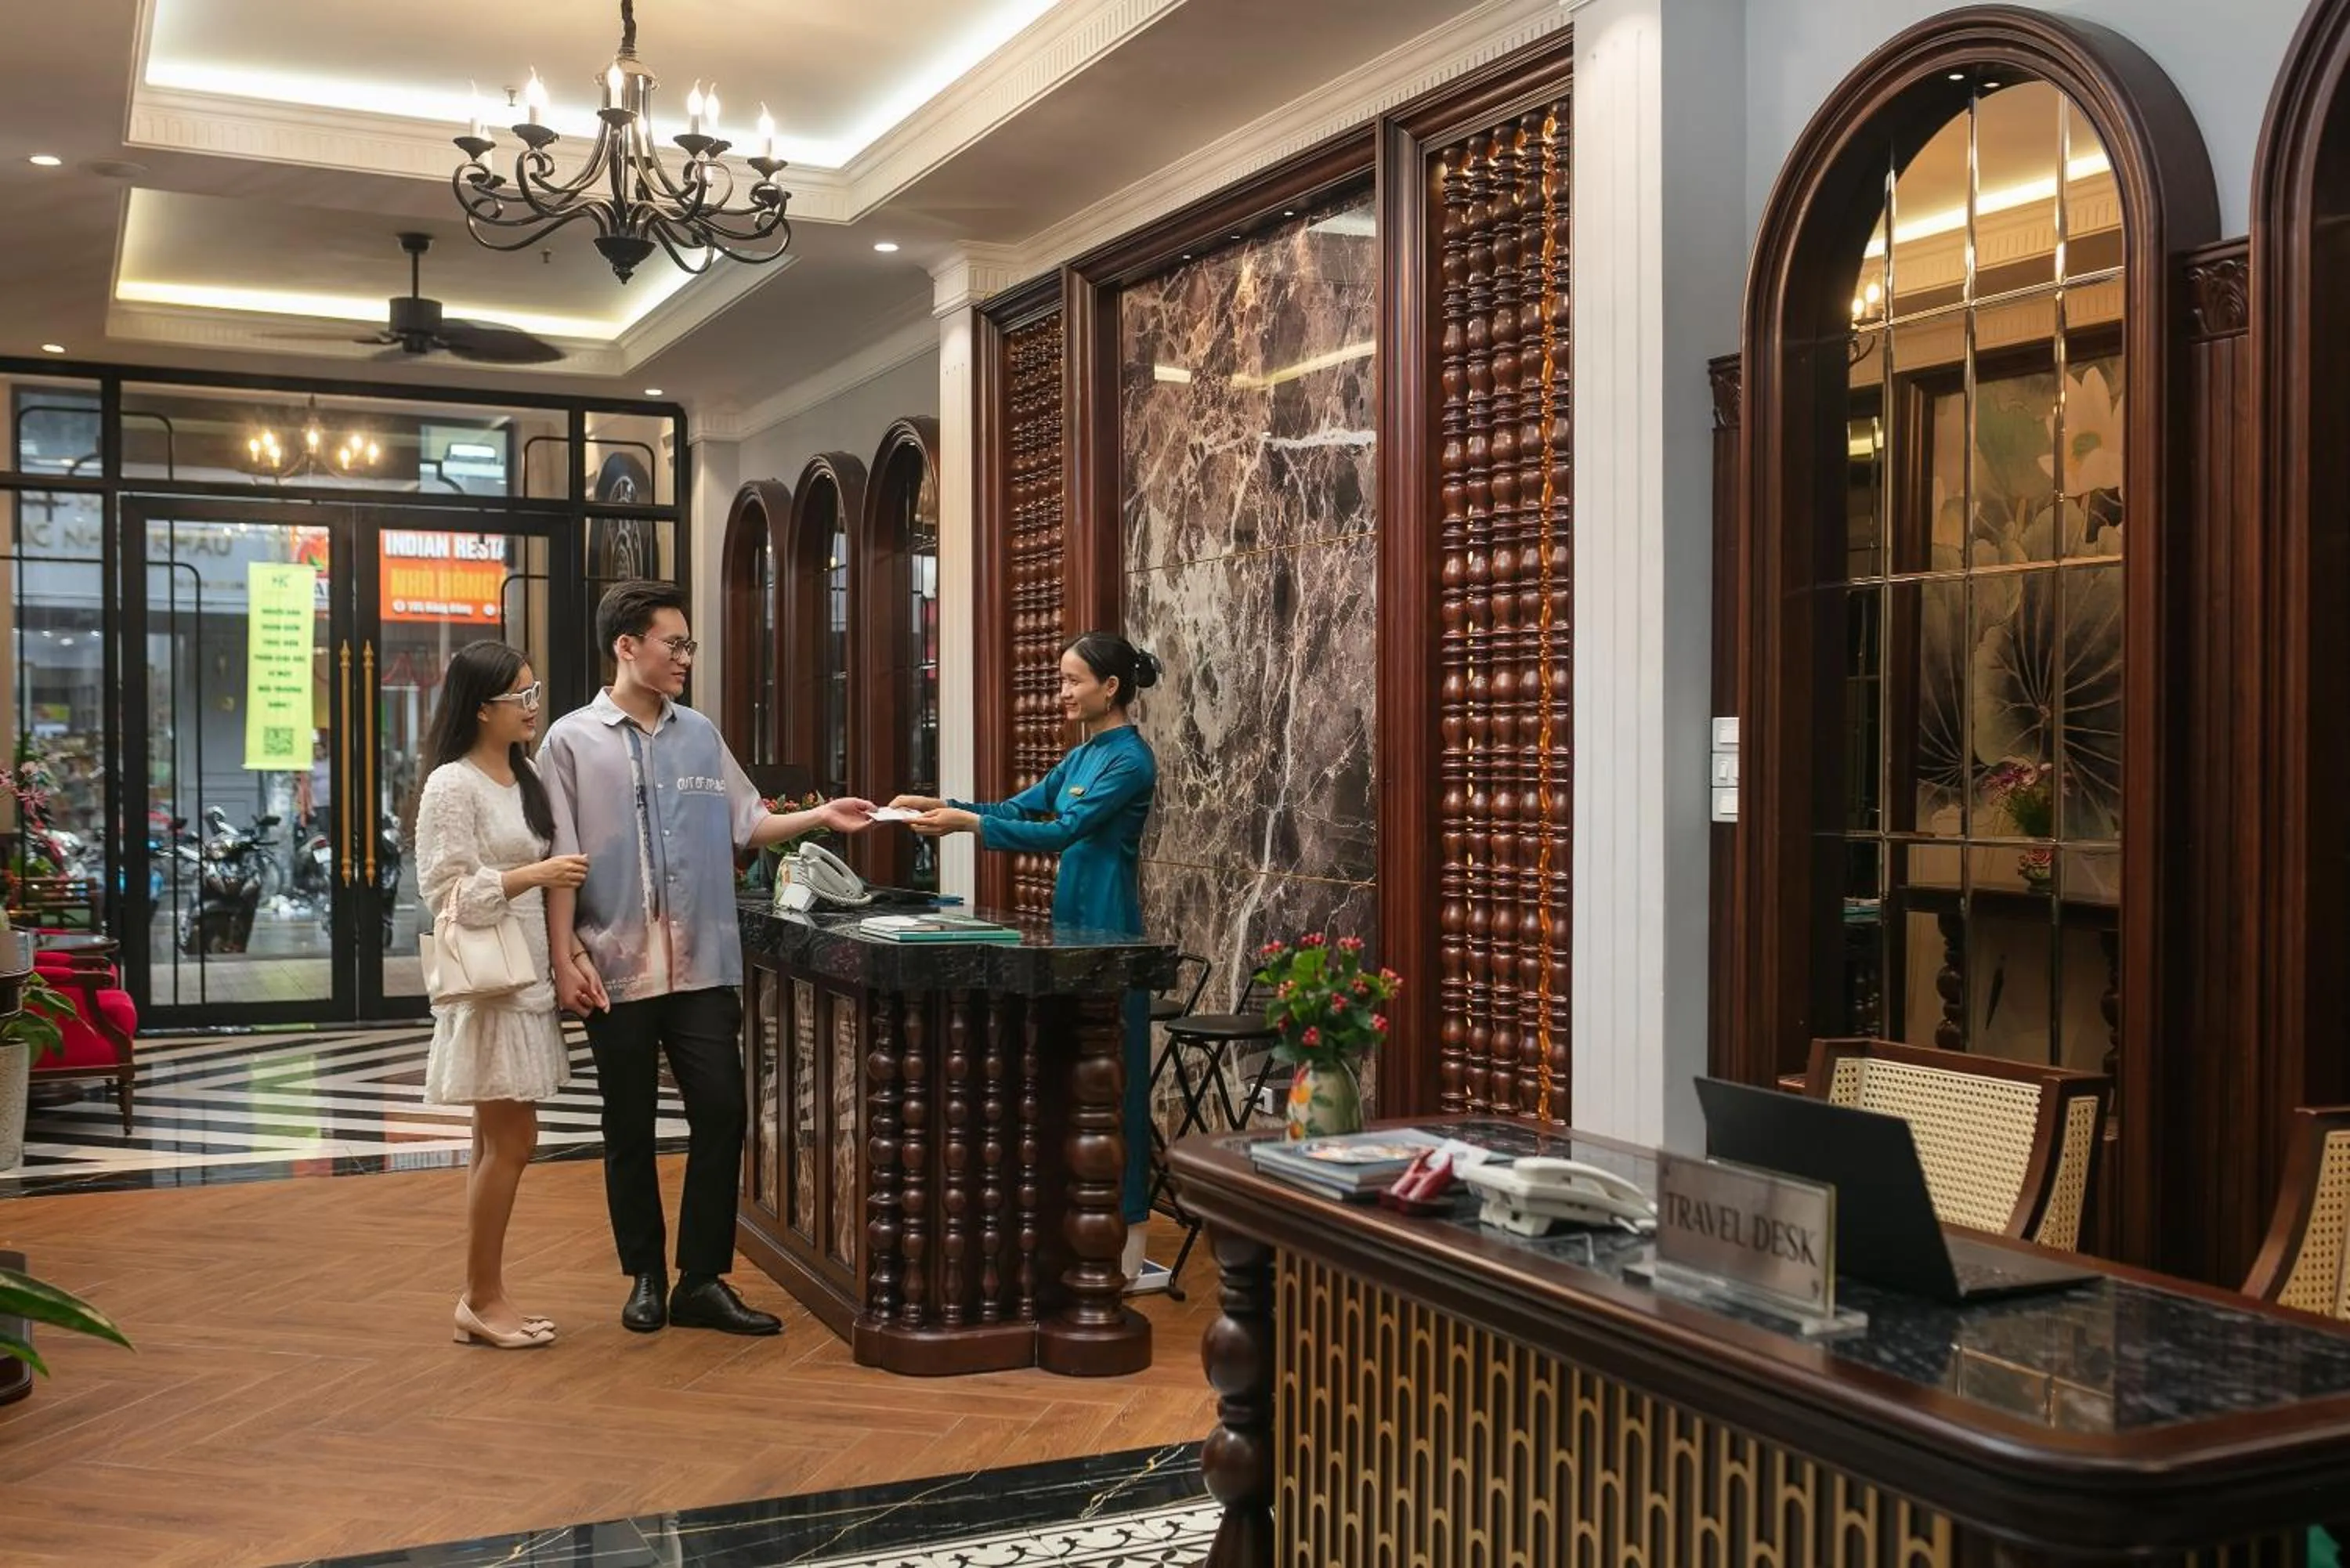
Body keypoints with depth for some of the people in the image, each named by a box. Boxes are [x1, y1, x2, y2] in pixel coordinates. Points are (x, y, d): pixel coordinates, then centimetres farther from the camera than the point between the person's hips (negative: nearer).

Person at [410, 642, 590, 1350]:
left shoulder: (524, 779, 14)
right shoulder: (452, 786, -12)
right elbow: (447, 890, -17)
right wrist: (538, 874, -20)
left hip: (527, 976, 8)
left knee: (499, 1142, 11)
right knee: (511, 1140, -6)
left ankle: (486, 1297, 18)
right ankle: (480, 1299, 7)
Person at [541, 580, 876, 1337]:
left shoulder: (701, 736, 9)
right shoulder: (572, 742, -2)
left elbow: (746, 825, 12)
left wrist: (820, 816, -1)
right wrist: (566, 959, -9)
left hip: (703, 966, 3)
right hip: (616, 969, -3)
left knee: (720, 1116, -1)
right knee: (630, 1130, 8)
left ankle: (703, 1281, 10)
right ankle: (646, 1277, 23)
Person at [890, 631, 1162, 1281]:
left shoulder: (1129, 759, -15)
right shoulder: (1083, 753, 14)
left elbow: (1064, 831, -23)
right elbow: (1021, 807, 15)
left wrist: (967, 823, -26)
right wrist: (942, 805, 3)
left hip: (1108, 930, -9)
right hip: (1072, 922, 10)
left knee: (1114, 1072, -4)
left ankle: (1128, 1234, 4)